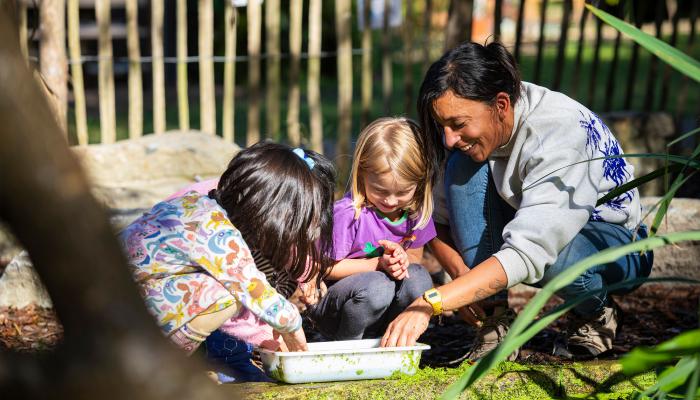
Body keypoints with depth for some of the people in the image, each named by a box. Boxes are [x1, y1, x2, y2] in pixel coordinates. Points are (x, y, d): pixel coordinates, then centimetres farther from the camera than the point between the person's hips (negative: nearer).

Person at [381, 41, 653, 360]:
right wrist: (462, 274, -28)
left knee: (555, 258, -41)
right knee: (462, 167, -21)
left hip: (616, 240, -5)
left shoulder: (560, 132, -33)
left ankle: (595, 313, -3)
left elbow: (527, 253, -43)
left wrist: (429, 303, -50)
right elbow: (437, 221, -6)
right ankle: (496, 322, -16)